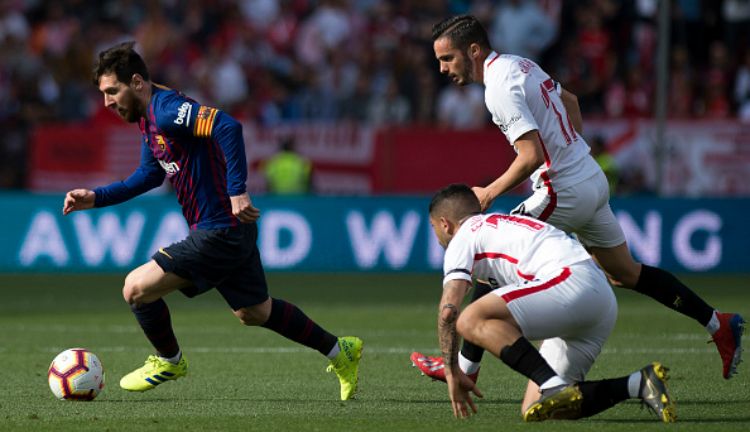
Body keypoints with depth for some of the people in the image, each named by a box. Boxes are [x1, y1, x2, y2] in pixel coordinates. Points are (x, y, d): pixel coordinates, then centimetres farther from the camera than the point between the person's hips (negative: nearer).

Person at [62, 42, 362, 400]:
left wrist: (237, 192, -34)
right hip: (229, 231, 11)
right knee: (254, 312, 24)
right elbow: (149, 175, 24)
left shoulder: (166, 109, -21)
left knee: (136, 288, -10)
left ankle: (169, 361, 15)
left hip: (220, 233, -11)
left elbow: (228, 127, -34)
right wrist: (95, 198, 15)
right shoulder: (149, 118, 11)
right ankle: (340, 351, 36)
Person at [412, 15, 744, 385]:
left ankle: (465, 367, 0)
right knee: (625, 273, 19)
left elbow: (532, 156, -26)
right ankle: (718, 324, 22)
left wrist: (489, 193, -16)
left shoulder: (500, 88, -20)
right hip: (594, 180, 10)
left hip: (564, 194, -10)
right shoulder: (519, 64, 10)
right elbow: (569, 100, 27)